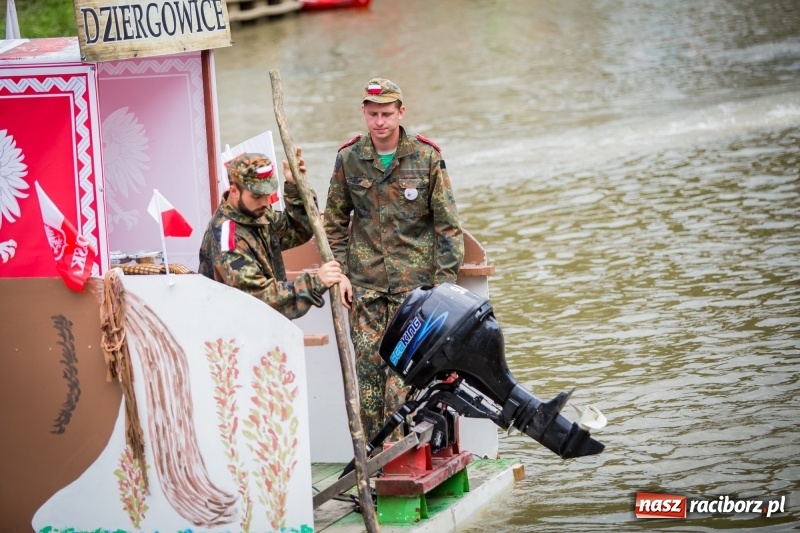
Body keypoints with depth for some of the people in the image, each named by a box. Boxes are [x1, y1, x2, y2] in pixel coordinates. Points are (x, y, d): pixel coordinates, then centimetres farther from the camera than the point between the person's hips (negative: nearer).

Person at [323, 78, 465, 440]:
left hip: (413, 281, -2)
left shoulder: (426, 158, -2)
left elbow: (448, 225, 1)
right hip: (364, 283, 2)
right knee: (368, 366, 0)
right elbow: (335, 221, 14)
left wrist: (445, 282, -4)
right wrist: (339, 272, 4)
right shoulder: (349, 158, 3)